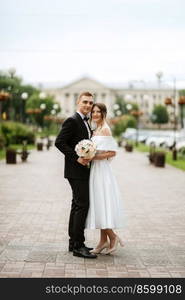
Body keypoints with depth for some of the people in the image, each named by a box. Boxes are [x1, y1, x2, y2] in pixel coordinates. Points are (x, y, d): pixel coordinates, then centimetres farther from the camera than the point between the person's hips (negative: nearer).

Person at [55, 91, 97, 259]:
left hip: (83, 170, 10)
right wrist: (77, 158, -22)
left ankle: (74, 242, 21)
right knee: (82, 205, -12)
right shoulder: (72, 121, -12)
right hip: (76, 170, -10)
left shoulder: (85, 122, 17)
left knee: (77, 205, 13)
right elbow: (59, 142, -19)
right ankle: (78, 246, -9)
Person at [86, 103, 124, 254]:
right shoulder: (96, 130, 16)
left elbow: (112, 152, -17)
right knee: (98, 204, 9)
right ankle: (103, 240, 13)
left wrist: (94, 157, -18)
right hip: (96, 170, 9)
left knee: (102, 204, -8)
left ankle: (113, 237, 3)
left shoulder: (105, 129, -11)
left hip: (102, 170, -9)